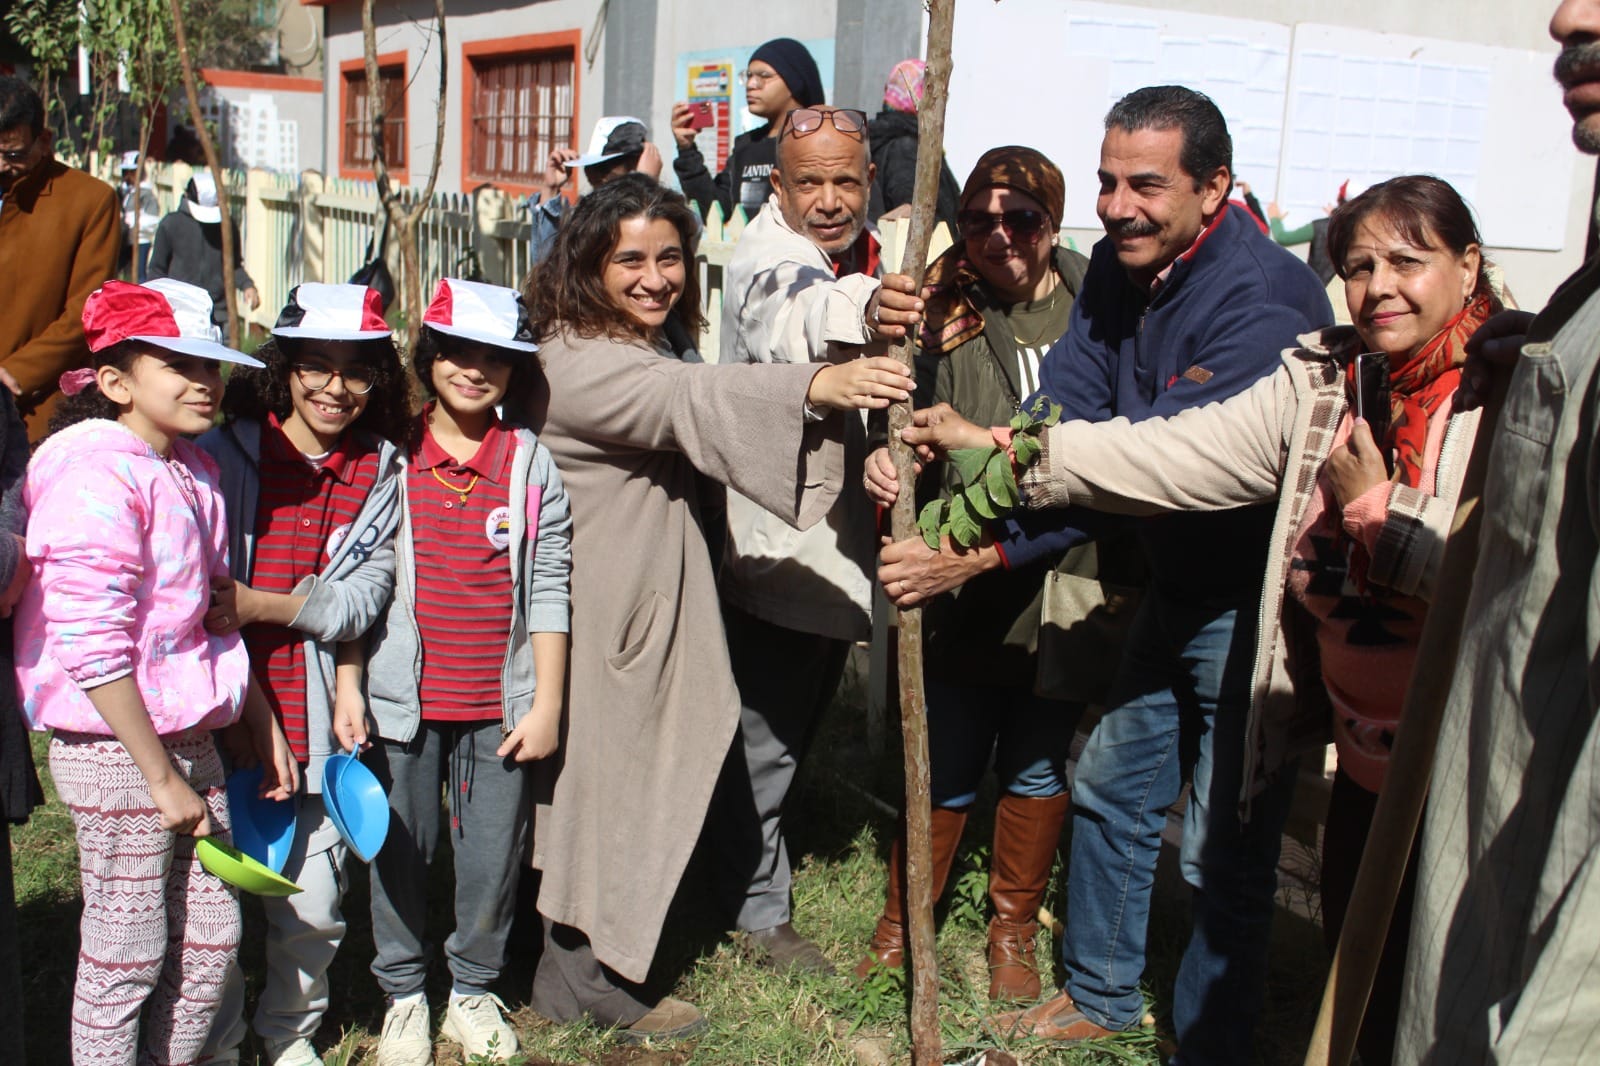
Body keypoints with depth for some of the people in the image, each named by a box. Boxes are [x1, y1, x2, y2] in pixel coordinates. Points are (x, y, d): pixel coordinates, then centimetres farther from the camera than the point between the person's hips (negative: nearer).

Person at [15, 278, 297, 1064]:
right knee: (126, 956, 4)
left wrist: (258, 723, 18)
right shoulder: (98, 475, -17)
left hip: (189, 739, 8)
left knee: (212, 938, 15)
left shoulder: (191, 472, 11)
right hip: (115, 750, -8)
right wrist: (163, 778, -18)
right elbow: (89, 648, -22)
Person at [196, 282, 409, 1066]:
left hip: (315, 715, 2)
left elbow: (364, 591, -1)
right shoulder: (224, 450, -1)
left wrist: (262, 606, -15)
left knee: (313, 909, 8)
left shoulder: (380, 473, 7)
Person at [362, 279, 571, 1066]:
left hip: (499, 705, 0)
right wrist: (349, 693, -1)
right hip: (403, 700, 0)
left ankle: (474, 989, 31)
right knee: (399, 850, 10)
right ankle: (403, 993, 31)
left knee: (494, 855, 8)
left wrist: (547, 704, -1)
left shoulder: (532, 463, 1)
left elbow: (548, 593, 1)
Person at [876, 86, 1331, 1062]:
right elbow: (1063, 411, -7)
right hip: (1176, 586, 9)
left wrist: (980, 553, -37)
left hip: (1259, 605, -8)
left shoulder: (1263, 301, -28)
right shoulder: (1119, 267, -1)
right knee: (1110, 789, 20)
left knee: (1225, 855, 0)